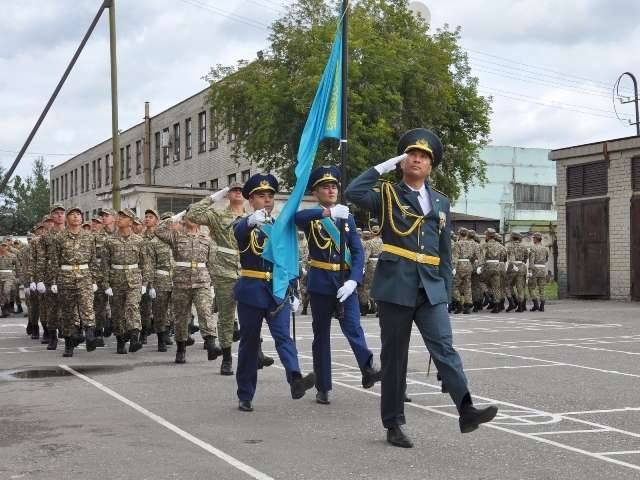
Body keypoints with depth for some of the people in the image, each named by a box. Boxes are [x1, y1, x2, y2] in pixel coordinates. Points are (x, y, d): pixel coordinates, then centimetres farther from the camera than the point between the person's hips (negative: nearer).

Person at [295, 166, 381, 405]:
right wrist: (329, 211, -39)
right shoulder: (311, 217, 1)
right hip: (320, 283, -1)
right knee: (321, 335, 5)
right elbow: (297, 217, -26)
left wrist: (353, 280, -16)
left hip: (345, 282, 2)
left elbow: (358, 251, 0)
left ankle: (368, 371, -29)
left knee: (354, 328, -15)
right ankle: (323, 388, 11)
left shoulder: (347, 217, 9)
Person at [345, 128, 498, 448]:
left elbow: (444, 253, 17)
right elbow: (353, 193, -17)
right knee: (394, 356, 3)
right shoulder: (387, 195, 4)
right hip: (396, 287, -3)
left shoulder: (441, 202, 16)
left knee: (444, 347, -11)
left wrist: (446, 292, 12)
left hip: (431, 289, 3)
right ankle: (394, 425, 11)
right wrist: (386, 165, -8)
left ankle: (466, 411, -20)